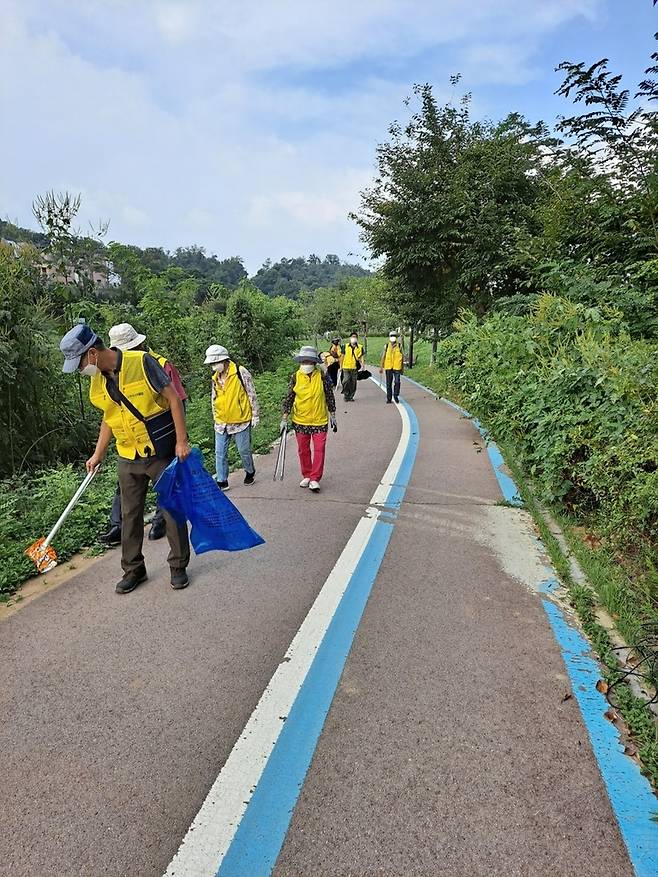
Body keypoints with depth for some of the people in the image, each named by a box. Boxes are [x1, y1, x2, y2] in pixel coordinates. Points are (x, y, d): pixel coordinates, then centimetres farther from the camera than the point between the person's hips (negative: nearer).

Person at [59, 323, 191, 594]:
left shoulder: (141, 362, -17)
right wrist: (98, 454, 15)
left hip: (162, 453, -6)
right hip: (128, 459, 6)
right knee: (130, 515, 11)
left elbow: (173, 398, -15)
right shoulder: (98, 381, 3)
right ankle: (133, 570, 25)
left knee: (173, 510, 4)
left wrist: (181, 441, -17)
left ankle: (178, 566, 18)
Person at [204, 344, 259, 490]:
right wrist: (215, 418, 19)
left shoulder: (240, 372, -11)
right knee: (220, 453, 4)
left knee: (244, 451, 7)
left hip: (241, 421, -5)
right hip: (221, 423, 5)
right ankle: (222, 481, 12)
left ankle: (250, 472, 32)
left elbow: (252, 394, -6)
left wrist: (255, 415, -5)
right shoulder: (215, 378, 7)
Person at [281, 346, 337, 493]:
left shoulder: (322, 376, -7)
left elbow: (330, 397, 3)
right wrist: (285, 419, -2)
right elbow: (289, 398, 0)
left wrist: (332, 416, 7)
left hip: (320, 420, -2)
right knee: (303, 450, 12)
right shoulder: (295, 377, -5)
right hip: (300, 421, 2)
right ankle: (306, 476, 29)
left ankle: (315, 479, 7)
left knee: (319, 449, -3)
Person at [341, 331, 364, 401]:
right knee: (346, 381, -12)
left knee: (353, 383, 4)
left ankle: (351, 396, 16)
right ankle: (346, 395, 3)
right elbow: (343, 356, 11)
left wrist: (362, 364, -10)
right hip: (346, 367, -1)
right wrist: (341, 366, 10)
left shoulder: (360, 347, 5)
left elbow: (361, 358, 7)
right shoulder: (346, 346, 6)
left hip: (355, 368, 1)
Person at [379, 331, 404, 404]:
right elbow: (383, 357, 7)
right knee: (388, 384, 6)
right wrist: (381, 367, 3)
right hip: (388, 367, 1)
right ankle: (388, 399, 13)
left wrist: (403, 368, 7)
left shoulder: (399, 346, 3)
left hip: (397, 367, -1)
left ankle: (396, 395, 10)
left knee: (397, 382, -10)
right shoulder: (386, 346, 5)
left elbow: (402, 357, 8)